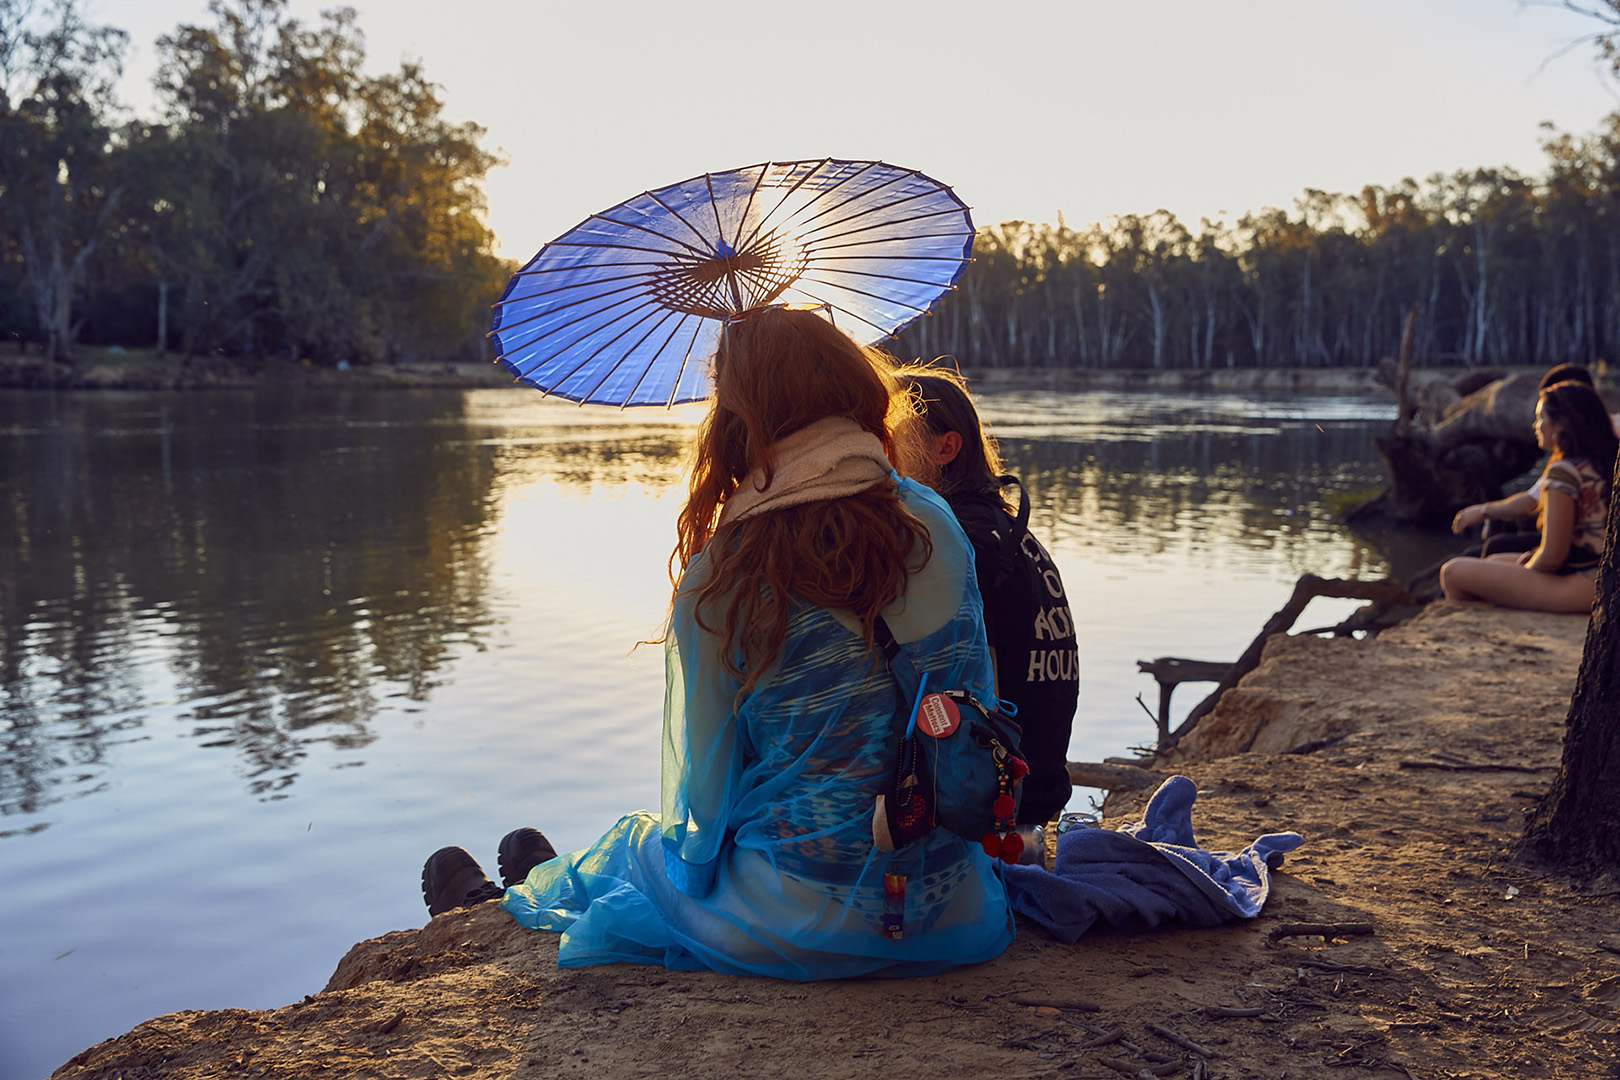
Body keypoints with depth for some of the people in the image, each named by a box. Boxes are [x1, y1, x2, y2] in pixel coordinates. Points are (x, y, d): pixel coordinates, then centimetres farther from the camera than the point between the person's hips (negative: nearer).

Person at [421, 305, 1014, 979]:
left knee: (636, 843, 28)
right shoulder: (936, 525, -5)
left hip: (794, 930, -4)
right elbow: (979, 701, 6)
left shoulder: (719, 578, -17)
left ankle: (504, 902, 59)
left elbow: (700, 795, -7)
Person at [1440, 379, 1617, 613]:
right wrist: (1534, 555, 12)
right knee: (1494, 561, 29)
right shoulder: (1604, 464, 9)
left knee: (1453, 572, -9)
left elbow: (1552, 556, -19)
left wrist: (1524, 571, 2)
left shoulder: (1564, 472, -19)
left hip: (1579, 589, -10)